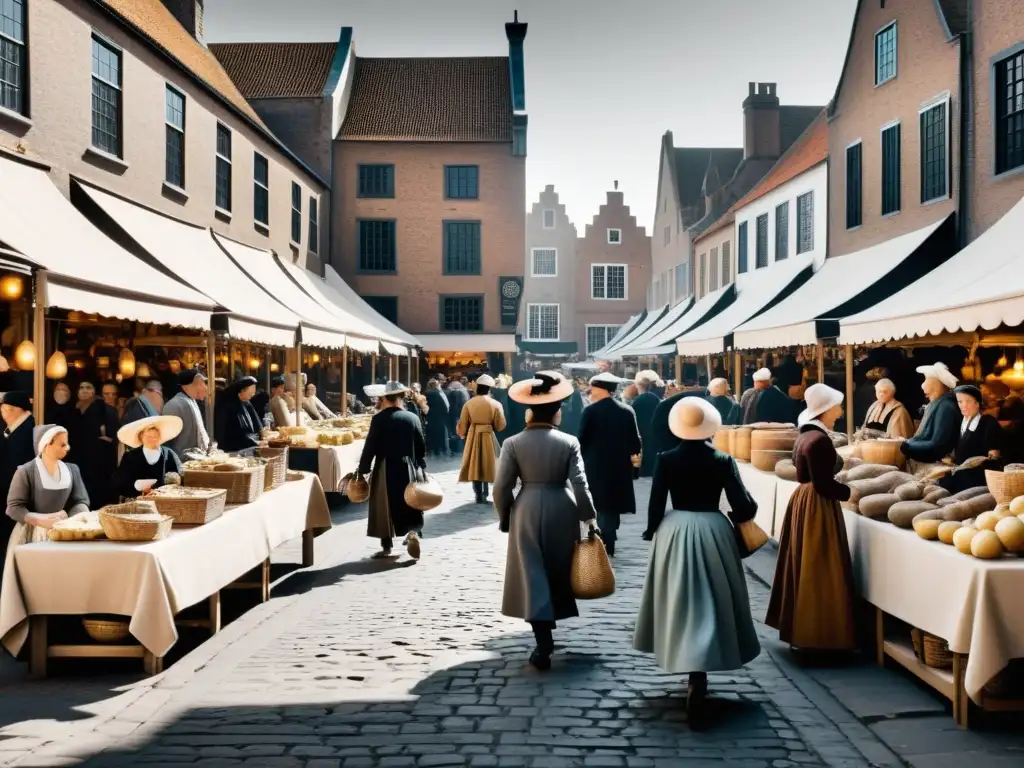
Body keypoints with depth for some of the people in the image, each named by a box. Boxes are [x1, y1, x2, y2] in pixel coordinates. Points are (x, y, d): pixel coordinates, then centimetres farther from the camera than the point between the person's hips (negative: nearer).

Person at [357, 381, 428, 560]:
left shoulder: (379, 418, -10)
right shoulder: (412, 418, 1)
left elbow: (370, 446, -9)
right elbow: (421, 448, 4)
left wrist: (363, 470, -2)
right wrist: (421, 469, 14)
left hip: (385, 469, -2)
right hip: (408, 469, 3)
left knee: (384, 506, 8)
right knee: (410, 506, 14)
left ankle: (387, 546, 11)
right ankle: (413, 532, -10)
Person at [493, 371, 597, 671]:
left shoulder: (513, 443, -6)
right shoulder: (569, 442, -6)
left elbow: (502, 487, -5)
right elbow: (580, 484, -9)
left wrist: (505, 519, 8)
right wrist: (589, 516, 1)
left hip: (527, 511, -1)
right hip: (562, 511, 1)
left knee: (533, 575, 0)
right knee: (557, 571, 18)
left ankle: (544, 645, -7)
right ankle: (548, 631, 35)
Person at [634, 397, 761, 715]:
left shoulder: (666, 459, -7)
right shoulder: (723, 460, -7)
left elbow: (656, 504, -5)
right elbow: (744, 507, -8)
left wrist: (652, 530, 12)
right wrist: (738, 515, 14)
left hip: (675, 532, 1)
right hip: (713, 532, 0)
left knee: (681, 600, 14)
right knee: (710, 601, 8)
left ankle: (690, 664, 27)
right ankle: (698, 673, 1)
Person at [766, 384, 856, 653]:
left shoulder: (805, 435, 11)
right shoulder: (819, 440, -19)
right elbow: (824, 484, -20)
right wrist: (851, 492, -8)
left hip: (802, 502, 10)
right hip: (817, 508, -10)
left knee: (804, 570, 15)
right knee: (818, 572, -3)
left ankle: (800, 628, 23)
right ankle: (817, 633, 3)